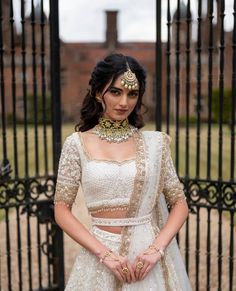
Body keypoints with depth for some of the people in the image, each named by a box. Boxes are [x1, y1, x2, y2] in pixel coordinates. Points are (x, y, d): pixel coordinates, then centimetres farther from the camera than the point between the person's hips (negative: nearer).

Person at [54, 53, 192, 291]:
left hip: (149, 255, 1)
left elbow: (180, 203, 3)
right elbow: (61, 211, -4)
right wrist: (104, 253, -12)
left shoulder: (155, 142, -1)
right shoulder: (77, 144, -4)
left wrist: (157, 248, -11)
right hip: (99, 254, -1)